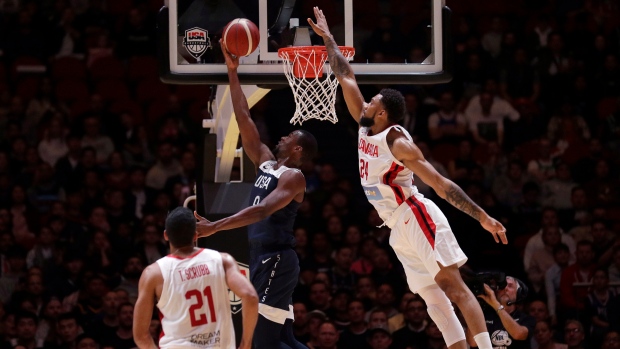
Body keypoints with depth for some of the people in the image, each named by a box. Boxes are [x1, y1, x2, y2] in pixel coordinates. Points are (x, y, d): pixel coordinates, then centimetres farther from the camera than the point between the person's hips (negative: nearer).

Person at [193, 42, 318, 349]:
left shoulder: (293, 177, -10)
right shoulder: (266, 163, 15)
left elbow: (262, 211, -24)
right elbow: (244, 121, 17)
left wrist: (214, 227, -33)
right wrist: (232, 73, 16)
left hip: (276, 259, -9)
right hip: (263, 258, 9)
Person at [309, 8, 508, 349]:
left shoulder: (397, 142, -13)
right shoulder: (365, 129, 9)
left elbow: (442, 184, -17)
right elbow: (346, 78, 17)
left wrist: (482, 217, -20)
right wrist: (327, 39, 19)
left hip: (417, 218, -8)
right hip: (400, 230, 8)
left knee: (453, 286, -17)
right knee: (434, 299, 0)